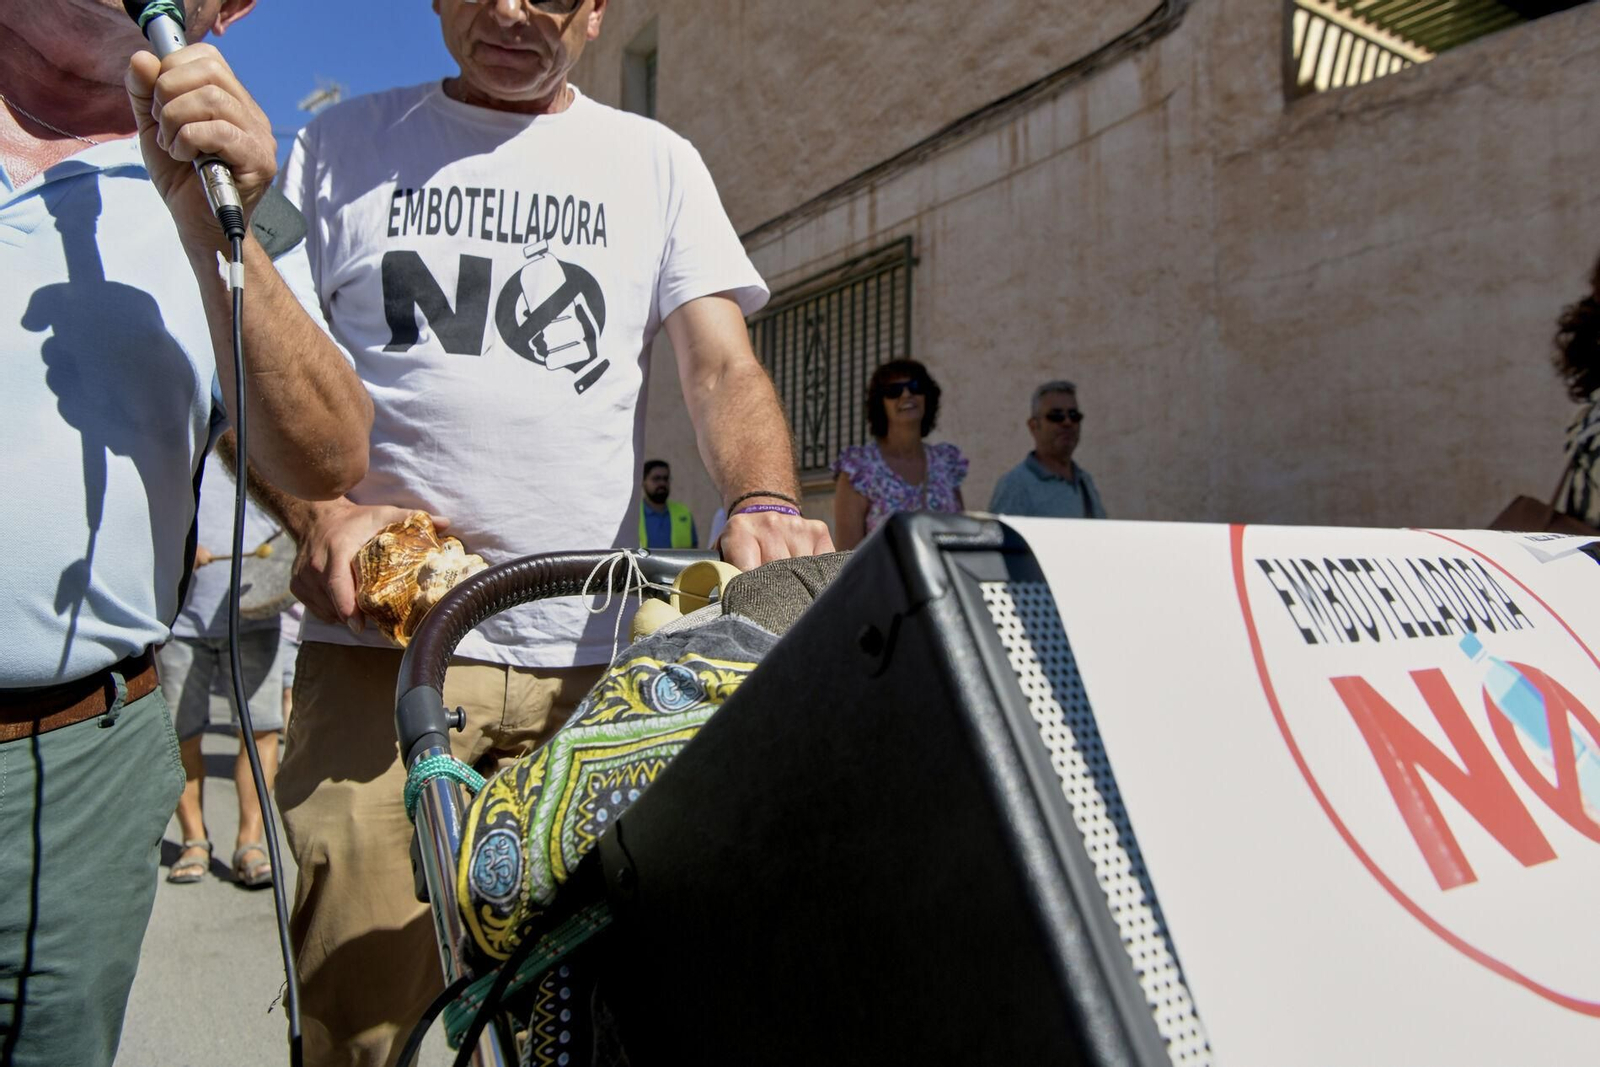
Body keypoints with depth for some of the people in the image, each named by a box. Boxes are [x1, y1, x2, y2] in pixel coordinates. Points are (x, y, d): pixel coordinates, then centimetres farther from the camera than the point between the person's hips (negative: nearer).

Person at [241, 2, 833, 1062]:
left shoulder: (656, 161, 14)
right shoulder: (341, 145, 14)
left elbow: (724, 367, 5)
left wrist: (764, 506, -16)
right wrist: (312, 510, -9)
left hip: (593, 657, 1)